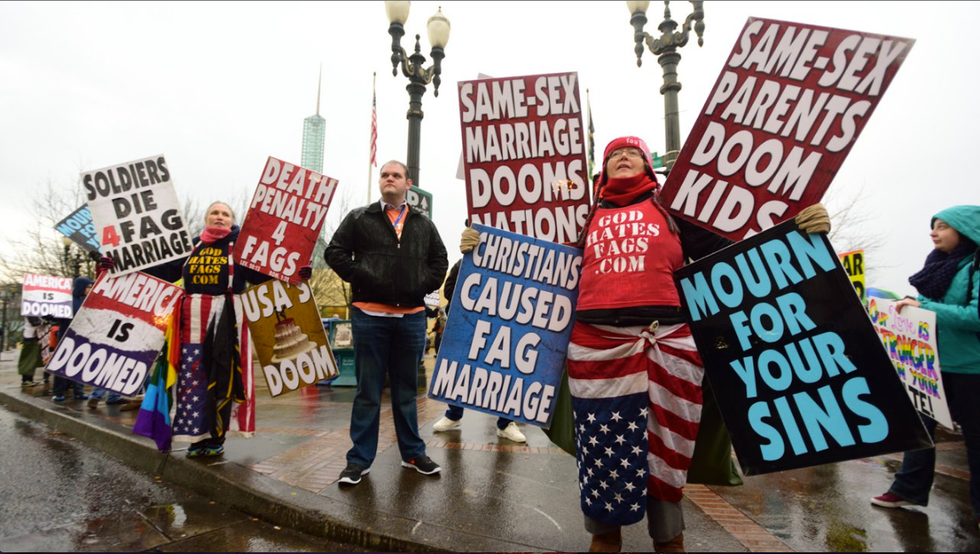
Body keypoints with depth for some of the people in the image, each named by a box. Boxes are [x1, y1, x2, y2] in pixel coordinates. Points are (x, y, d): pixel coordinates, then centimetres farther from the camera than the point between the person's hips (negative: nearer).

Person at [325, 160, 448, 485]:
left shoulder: (423, 225, 14)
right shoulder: (359, 218, 7)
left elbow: (440, 260, 17)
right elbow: (335, 252, 2)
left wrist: (424, 286, 3)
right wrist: (361, 277, -9)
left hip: (411, 316, 3)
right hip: (370, 315, -2)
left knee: (407, 388, 13)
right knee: (368, 390, 5)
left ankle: (412, 453, 25)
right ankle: (360, 459, 16)